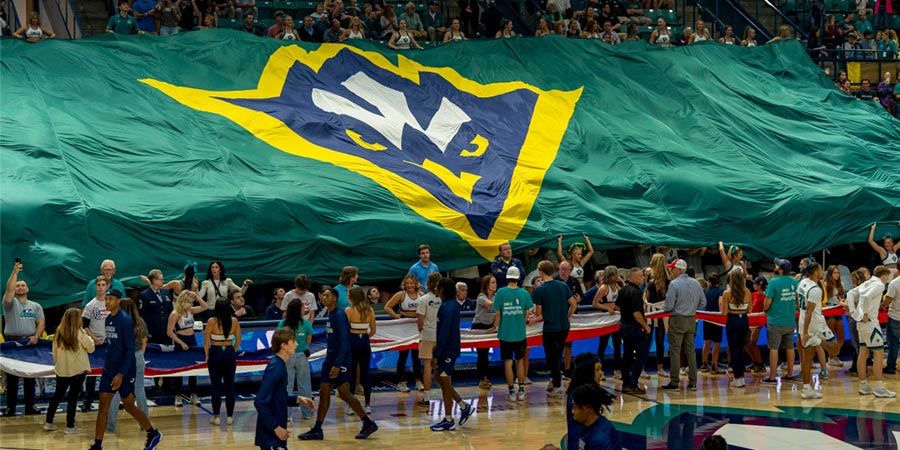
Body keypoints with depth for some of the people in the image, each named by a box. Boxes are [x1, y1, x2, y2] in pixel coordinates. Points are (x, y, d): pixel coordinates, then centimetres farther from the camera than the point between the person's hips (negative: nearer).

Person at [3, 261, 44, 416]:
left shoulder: (36, 306, 13)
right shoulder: (11, 303, 3)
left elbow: (41, 323, 4)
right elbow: (8, 289, -15)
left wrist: (36, 336, -13)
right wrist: (15, 272, -19)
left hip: (30, 343, 3)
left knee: (30, 376, 6)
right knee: (12, 377, -1)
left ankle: (30, 406, 11)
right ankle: (10, 407, 2)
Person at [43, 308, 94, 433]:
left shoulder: (58, 334, -1)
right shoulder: (80, 334, -14)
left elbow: (54, 351, 6)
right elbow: (91, 348, -3)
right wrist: (89, 337, 12)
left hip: (61, 370, 4)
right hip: (78, 371, -4)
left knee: (57, 395, 16)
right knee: (73, 397, 3)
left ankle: (48, 422, 20)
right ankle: (70, 426, 7)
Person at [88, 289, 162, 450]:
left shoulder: (126, 320, -16)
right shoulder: (108, 319, 7)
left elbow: (130, 349, -18)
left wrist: (121, 374, -22)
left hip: (125, 372, -7)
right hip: (109, 370, 7)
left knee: (129, 405, 5)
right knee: (103, 405, 1)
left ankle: (154, 434, 24)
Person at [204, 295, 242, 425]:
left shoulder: (212, 321, -11)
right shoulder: (234, 321, -3)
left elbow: (206, 341, -10)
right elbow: (238, 340, 3)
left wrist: (207, 355, 2)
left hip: (215, 353, -2)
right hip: (229, 354, 2)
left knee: (216, 386, 4)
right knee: (230, 385, 9)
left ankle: (216, 417, 8)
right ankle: (229, 416, 12)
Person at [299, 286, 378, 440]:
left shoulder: (339, 315, -15)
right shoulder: (329, 315, 12)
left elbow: (343, 341, -20)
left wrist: (337, 365, -23)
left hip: (341, 361, -9)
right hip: (330, 359, 9)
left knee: (344, 393, -5)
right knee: (324, 393, 6)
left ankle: (368, 423, 7)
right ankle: (317, 430, 9)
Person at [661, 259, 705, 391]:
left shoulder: (674, 284, -14)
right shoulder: (696, 283, 6)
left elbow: (669, 306, -16)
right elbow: (703, 303, 10)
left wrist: (663, 308, 6)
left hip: (677, 320, -6)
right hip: (691, 320, 6)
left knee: (675, 351, -2)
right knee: (690, 350, 10)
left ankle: (674, 383, -1)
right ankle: (693, 382, 11)